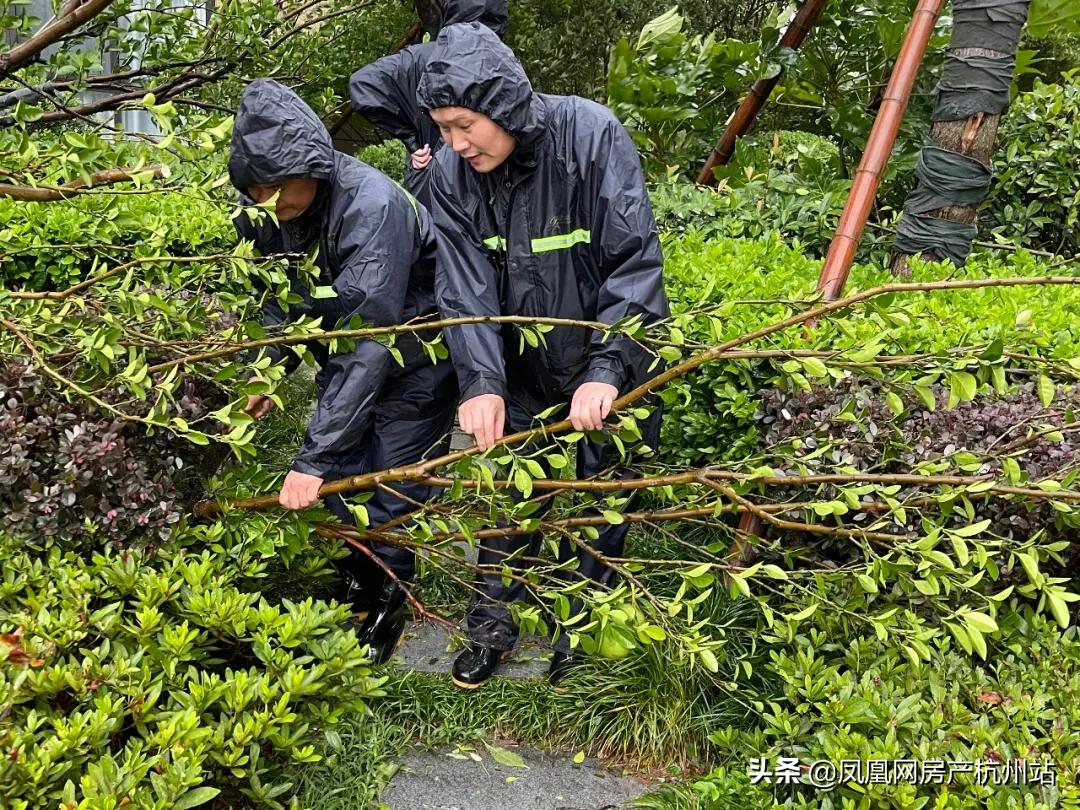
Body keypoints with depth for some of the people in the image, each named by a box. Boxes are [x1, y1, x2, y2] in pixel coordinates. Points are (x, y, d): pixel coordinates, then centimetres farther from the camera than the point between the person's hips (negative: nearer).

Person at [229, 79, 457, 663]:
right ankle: (353, 586, 31)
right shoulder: (260, 211, -14)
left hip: (411, 357, -6)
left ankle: (387, 605, 21)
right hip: (340, 351, 6)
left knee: (389, 493, -3)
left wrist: (314, 456, -42)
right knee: (339, 480, 7)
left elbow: (369, 341, -40)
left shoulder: (373, 206, -36)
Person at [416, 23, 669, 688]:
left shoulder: (591, 135, -23)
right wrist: (480, 382, -29)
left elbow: (637, 262, -23)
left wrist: (606, 370, -30)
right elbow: (465, 286, -15)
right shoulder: (452, 173, -11)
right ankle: (490, 628, 31)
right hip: (523, 372, 3)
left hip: (610, 367, -3)